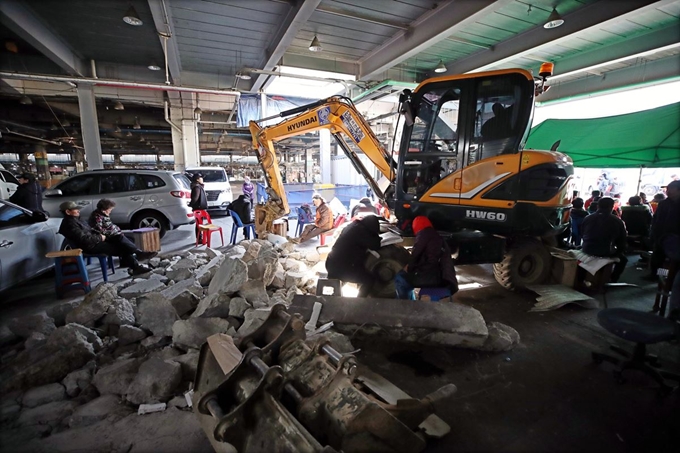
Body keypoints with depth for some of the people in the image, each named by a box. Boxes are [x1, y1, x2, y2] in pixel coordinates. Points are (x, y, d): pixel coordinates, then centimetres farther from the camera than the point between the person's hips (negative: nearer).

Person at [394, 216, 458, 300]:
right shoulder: (437, 236, 25)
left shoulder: (424, 234, -1)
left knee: (400, 278, 11)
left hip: (429, 277, -9)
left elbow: (416, 254, -10)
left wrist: (408, 267, 8)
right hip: (442, 278, 9)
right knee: (407, 278, 30)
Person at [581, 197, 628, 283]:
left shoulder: (587, 218, 3)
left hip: (587, 250, 3)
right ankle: (612, 280, 24)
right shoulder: (618, 221, -4)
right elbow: (622, 240, 5)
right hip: (606, 252, -3)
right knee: (623, 258, 29)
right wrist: (621, 251, 23)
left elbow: (582, 234, 14)